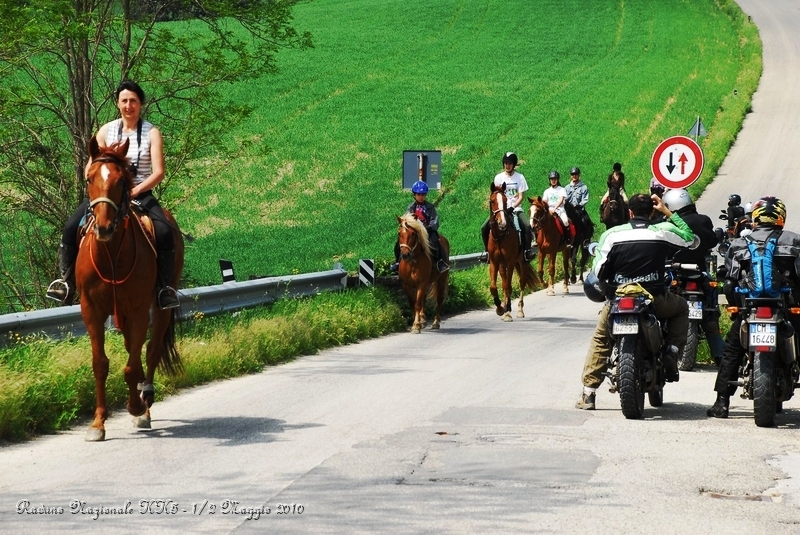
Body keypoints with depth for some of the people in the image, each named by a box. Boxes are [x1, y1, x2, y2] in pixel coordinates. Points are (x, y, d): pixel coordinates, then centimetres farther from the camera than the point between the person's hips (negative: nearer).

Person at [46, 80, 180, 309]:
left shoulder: (152, 133, -1)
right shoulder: (106, 131, 7)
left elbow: (158, 172, -9)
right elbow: (90, 169, 8)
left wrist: (133, 192, -21)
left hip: (141, 194, -2)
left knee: (164, 232, -29)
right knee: (71, 227, -20)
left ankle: (165, 288, -16)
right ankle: (66, 281, -8)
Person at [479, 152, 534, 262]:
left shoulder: (519, 177, 0)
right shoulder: (498, 177, 5)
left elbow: (521, 197, -3)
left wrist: (512, 207, -18)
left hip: (516, 208, -2)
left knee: (527, 226, -29)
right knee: (484, 228, -15)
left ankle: (527, 250, -15)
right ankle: (487, 251, 3)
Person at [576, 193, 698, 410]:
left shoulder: (612, 234, -2)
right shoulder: (663, 231, -1)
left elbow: (598, 272, -4)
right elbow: (692, 240, 17)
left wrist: (604, 290, 18)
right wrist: (668, 213, 20)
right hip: (655, 300, 0)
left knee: (600, 339, 24)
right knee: (681, 307, 32)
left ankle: (588, 393, 15)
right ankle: (671, 355, 12)